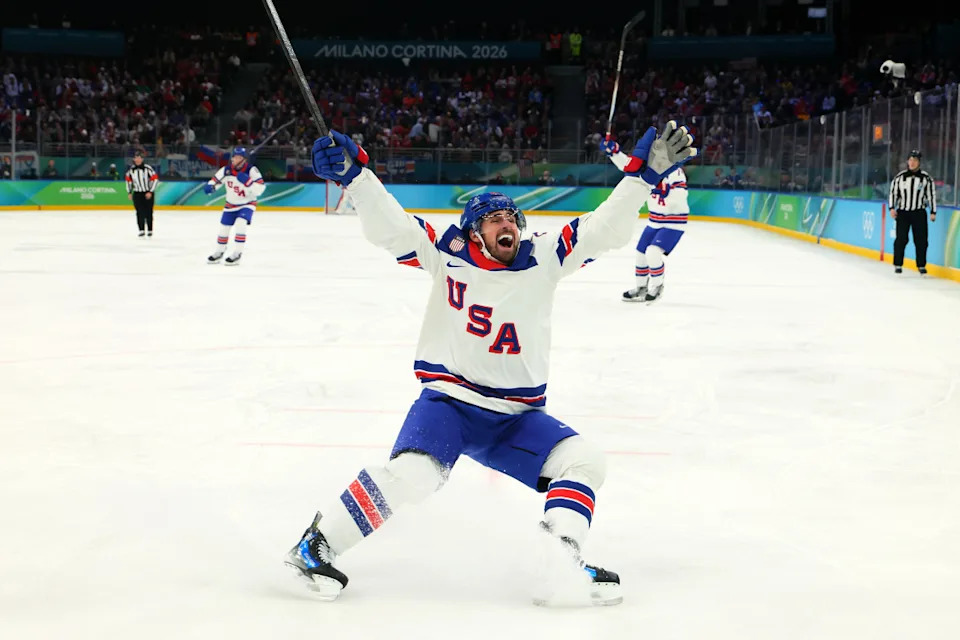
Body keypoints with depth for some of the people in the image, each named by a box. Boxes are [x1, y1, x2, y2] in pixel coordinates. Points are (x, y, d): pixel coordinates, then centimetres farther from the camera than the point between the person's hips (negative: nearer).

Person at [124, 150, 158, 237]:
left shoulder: (148, 168, -15)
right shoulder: (131, 170, -2)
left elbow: (155, 179, -11)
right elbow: (128, 180, 13)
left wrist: (151, 192, -14)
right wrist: (129, 192, 10)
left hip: (148, 193, -2)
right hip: (137, 193, 2)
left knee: (148, 212, 2)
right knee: (140, 212, -7)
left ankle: (150, 230, 15)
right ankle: (141, 230, -2)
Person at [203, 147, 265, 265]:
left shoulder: (252, 170, -20)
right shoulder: (226, 170, -12)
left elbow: (259, 189, -24)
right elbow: (215, 180, 0)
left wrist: (247, 181, -38)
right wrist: (209, 186, -23)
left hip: (247, 204, -4)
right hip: (231, 205, 4)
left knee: (240, 224, -26)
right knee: (224, 227, 8)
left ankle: (237, 254, -19)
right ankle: (219, 252, 32)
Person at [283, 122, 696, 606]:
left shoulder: (543, 260, 2)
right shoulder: (447, 257, -4)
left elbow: (603, 229, -3)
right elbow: (387, 225, -14)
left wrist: (644, 172, -13)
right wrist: (352, 172, -28)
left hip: (515, 416, 4)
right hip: (448, 401, -4)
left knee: (583, 462, -12)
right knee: (413, 473, -29)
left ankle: (562, 570, -14)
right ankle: (319, 544, -14)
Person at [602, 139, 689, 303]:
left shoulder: (675, 171, -23)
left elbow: (680, 195, -32)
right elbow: (628, 164, 1)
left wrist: (667, 192, -46)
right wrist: (613, 150, -10)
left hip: (674, 222, -8)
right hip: (654, 220, 8)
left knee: (653, 252, -21)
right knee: (641, 253, 12)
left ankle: (656, 287, 1)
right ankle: (642, 288, 32)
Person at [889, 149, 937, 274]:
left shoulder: (926, 177, 1)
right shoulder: (900, 177, 2)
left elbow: (932, 194, 4)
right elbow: (893, 192, 7)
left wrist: (933, 212, 2)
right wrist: (892, 208, -2)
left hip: (919, 213, 0)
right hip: (902, 212, 0)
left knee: (921, 240, 0)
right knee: (901, 238, -7)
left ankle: (921, 265, 11)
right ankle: (898, 264, 2)